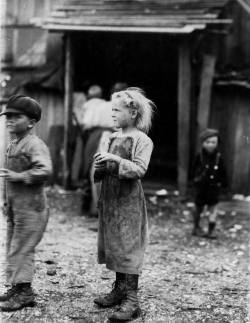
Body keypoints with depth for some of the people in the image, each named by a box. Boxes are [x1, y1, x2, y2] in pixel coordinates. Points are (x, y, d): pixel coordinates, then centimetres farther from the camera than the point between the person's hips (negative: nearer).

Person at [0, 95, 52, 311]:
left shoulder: (34, 145, -16)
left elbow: (45, 170, -28)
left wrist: (19, 176, -26)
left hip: (30, 206, -10)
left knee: (22, 248, -6)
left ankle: (24, 291, 1)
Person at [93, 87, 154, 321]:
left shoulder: (142, 140, -9)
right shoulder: (113, 138, 13)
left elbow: (139, 170, -19)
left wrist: (116, 160, -25)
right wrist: (100, 166, -1)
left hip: (129, 201, -8)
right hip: (109, 198, 8)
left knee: (128, 248, -8)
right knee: (112, 245, 12)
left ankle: (132, 301, -6)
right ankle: (119, 289, 25)